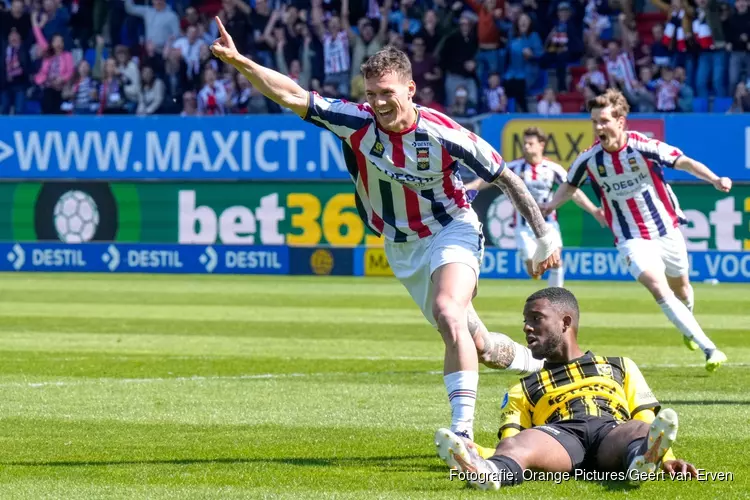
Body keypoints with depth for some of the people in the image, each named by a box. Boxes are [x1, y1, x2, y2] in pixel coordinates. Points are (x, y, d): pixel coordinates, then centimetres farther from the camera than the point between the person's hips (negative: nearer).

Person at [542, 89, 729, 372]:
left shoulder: (643, 146, -17)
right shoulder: (589, 159, -9)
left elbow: (685, 162, -17)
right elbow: (570, 186, 9)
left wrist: (714, 179, -33)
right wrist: (550, 206, -8)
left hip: (666, 229, 0)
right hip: (632, 239, 0)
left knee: (680, 289, 17)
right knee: (659, 289, -21)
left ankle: (688, 328, 53)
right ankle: (709, 349, -22)